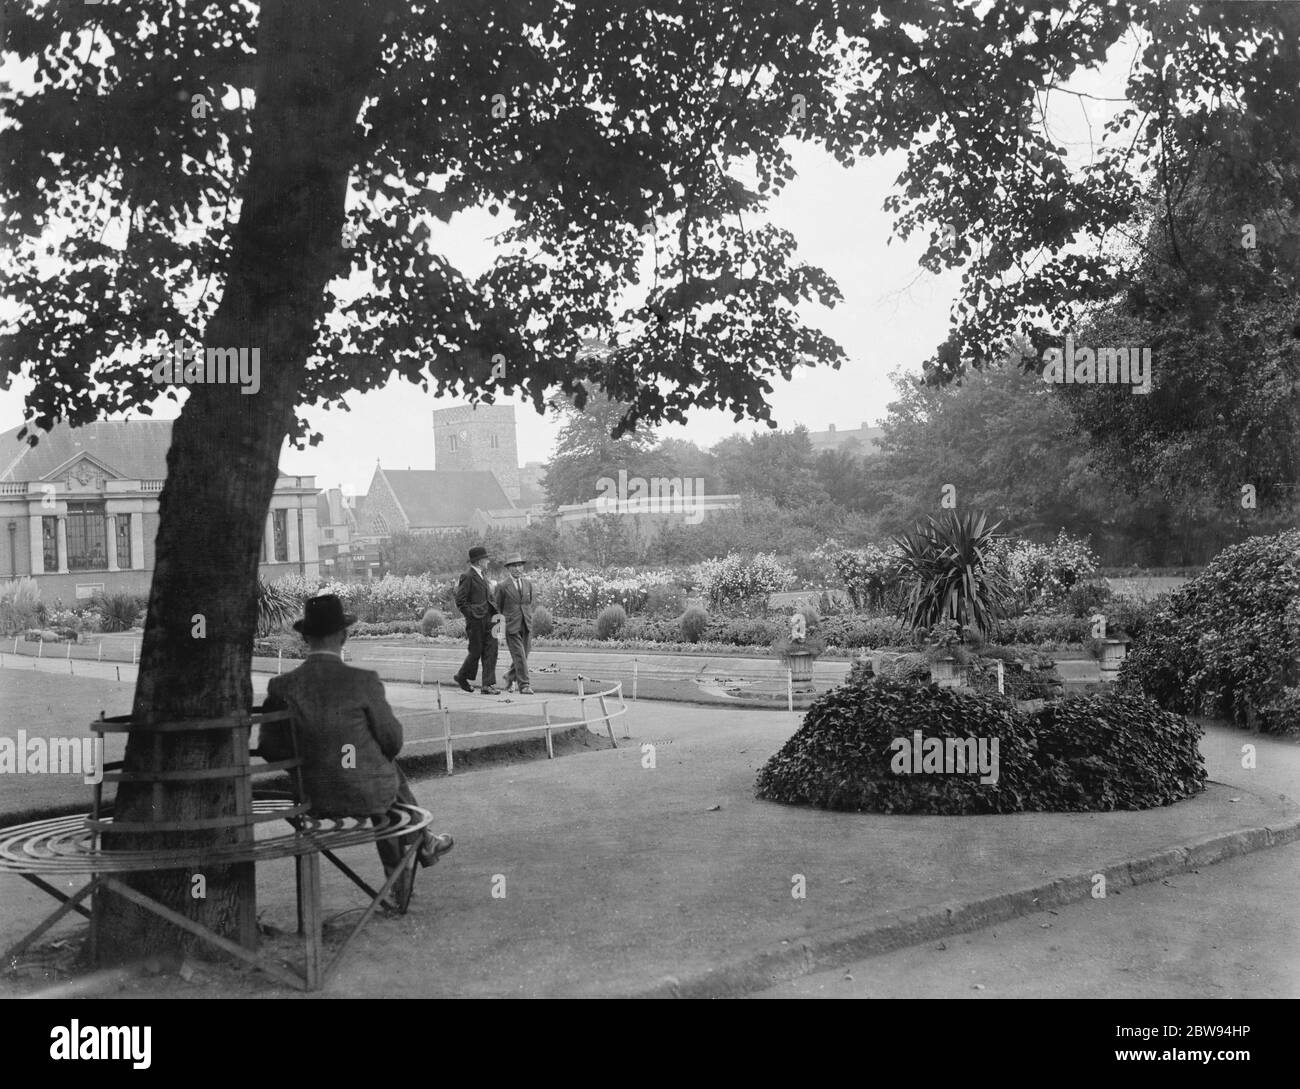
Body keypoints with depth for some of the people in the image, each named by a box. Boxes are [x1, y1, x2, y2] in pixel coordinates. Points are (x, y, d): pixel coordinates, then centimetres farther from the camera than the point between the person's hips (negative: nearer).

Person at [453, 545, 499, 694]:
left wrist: (493, 613, 14)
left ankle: (488, 684, -1)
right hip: (475, 621, -8)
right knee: (476, 651, 1)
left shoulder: (483, 576, 17)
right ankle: (461, 676, 24)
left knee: (491, 650, -1)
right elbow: (460, 601, -15)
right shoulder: (467, 577, -11)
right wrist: (472, 615, -14)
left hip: (487, 620, 8)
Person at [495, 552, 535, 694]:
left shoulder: (528, 583, 10)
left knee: (523, 655, 10)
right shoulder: (503, 586, -5)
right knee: (519, 656, -10)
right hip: (511, 626, -5)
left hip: (525, 625, 5)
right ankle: (523, 685, -6)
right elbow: (498, 607, 5)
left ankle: (510, 676, 33)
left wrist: (529, 619, 13)